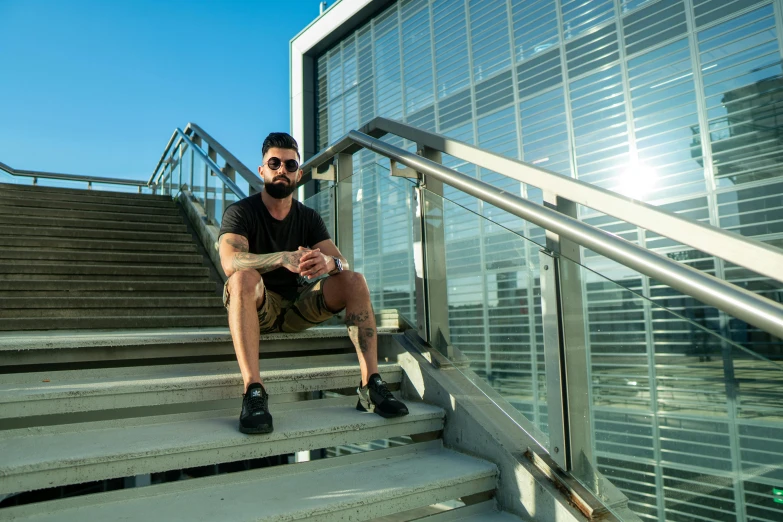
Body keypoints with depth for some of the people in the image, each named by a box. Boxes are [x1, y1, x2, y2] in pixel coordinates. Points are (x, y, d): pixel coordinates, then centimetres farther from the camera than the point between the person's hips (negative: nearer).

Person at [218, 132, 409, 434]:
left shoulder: (309, 218, 7)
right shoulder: (240, 213, -6)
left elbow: (342, 262, -7)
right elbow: (230, 262, -26)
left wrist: (329, 263, -33)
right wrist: (284, 258, -43)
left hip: (297, 308, 4)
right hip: (257, 309, -4)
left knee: (355, 281, -16)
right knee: (245, 277, -35)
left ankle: (371, 385, -23)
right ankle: (253, 392, -42)